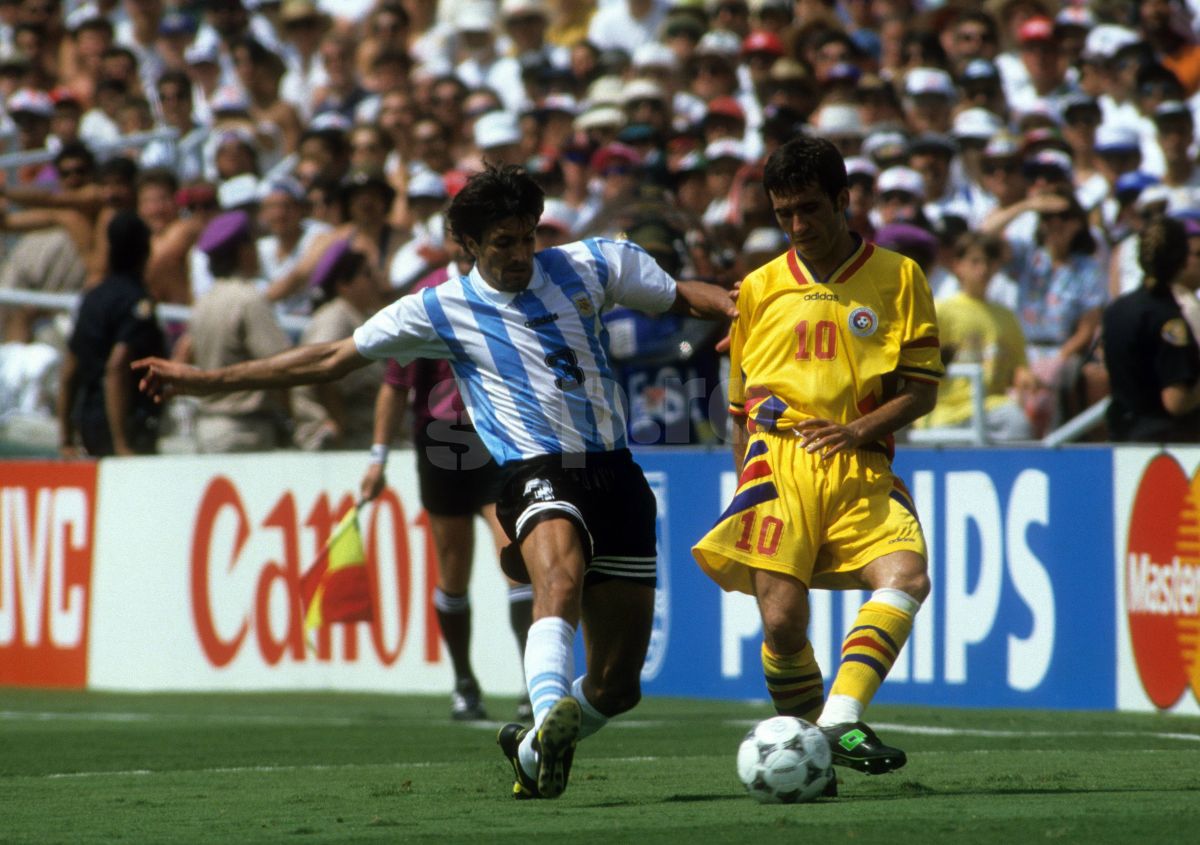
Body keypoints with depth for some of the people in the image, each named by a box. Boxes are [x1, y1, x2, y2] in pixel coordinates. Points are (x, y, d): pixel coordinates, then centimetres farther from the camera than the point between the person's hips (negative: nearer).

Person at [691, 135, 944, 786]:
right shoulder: (760, 288, 18)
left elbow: (921, 391, 6)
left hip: (861, 469, -1)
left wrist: (858, 429, -11)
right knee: (782, 621, -16)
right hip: (778, 463, 1)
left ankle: (839, 721, -35)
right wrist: (746, 492, 12)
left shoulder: (898, 278, 10)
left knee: (906, 574, -28)